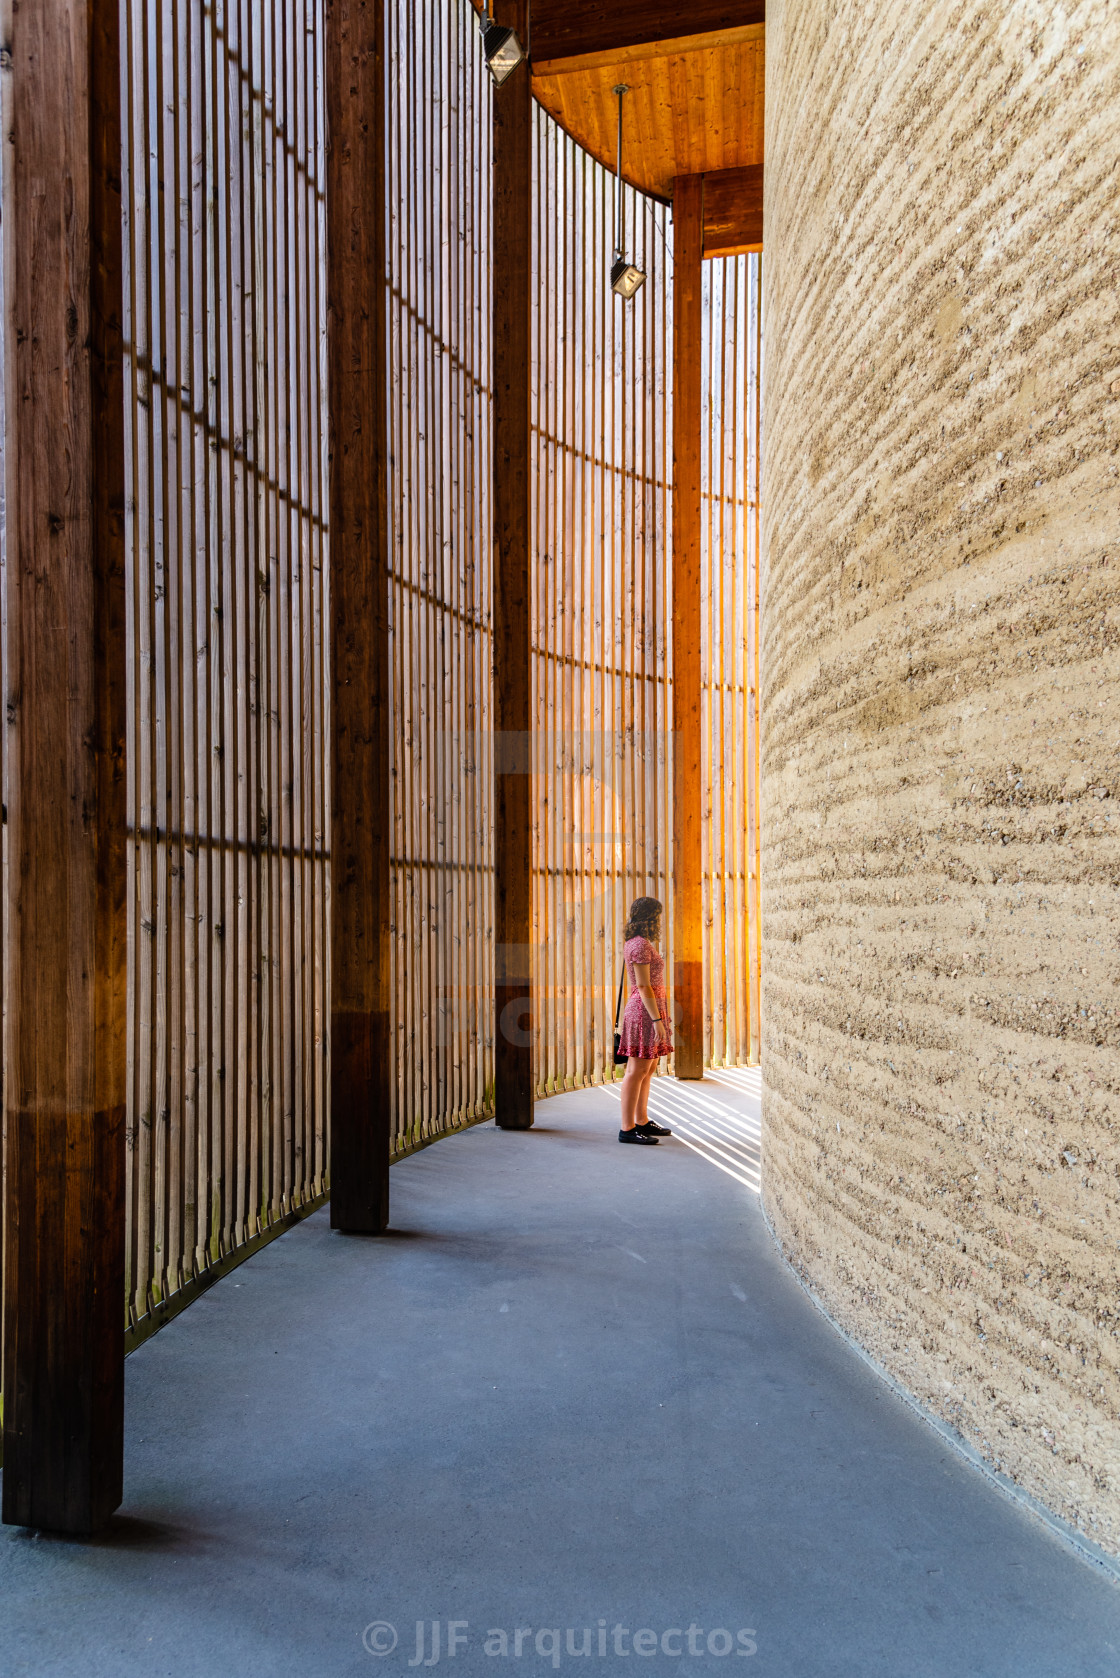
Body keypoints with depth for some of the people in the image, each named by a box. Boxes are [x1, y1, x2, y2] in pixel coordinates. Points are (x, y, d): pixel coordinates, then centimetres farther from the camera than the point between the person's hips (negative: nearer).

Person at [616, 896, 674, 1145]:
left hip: (646, 1009, 11)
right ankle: (627, 1129, -3)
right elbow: (643, 986, -20)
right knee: (637, 1071, -7)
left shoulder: (636, 943, 15)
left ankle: (642, 1121, 23)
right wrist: (657, 1019, -21)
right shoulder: (641, 945, -16)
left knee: (648, 1069, 15)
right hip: (646, 1011, -11)